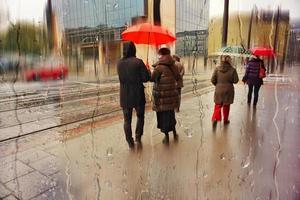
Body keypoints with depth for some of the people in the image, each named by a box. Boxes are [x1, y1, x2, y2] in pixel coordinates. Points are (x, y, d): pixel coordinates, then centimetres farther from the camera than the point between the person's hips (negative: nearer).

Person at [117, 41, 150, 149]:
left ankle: (130, 143, 15)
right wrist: (147, 71, 7)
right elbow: (146, 78, -12)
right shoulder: (138, 62, -14)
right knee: (140, 116, 19)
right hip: (138, 95, -3)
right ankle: (138, 137, 10)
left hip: (125, 96, 3)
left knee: (127, 120, 12)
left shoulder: (119, 63, 0)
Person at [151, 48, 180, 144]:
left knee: (164, 116, 6)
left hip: (162, 96, -6)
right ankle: (174, 134, 32)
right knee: (171, 114, 21)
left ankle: (167, 137, 16)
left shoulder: (159, 67, -15)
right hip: (172, 95, 6)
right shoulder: (173, 66, 5)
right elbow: (178, 78, 15)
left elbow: (152, 78, -15)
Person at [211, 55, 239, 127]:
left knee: (218, 105, 9)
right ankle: (225, 120, 27)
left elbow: (213, 80, -6)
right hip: (228, 90, 0)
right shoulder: (232, 69, -11)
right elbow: (236, 80, -6)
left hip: (219, 90, 0)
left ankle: (215, 118, -11)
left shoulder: (217, 68, -8)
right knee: (226, 106, 15)